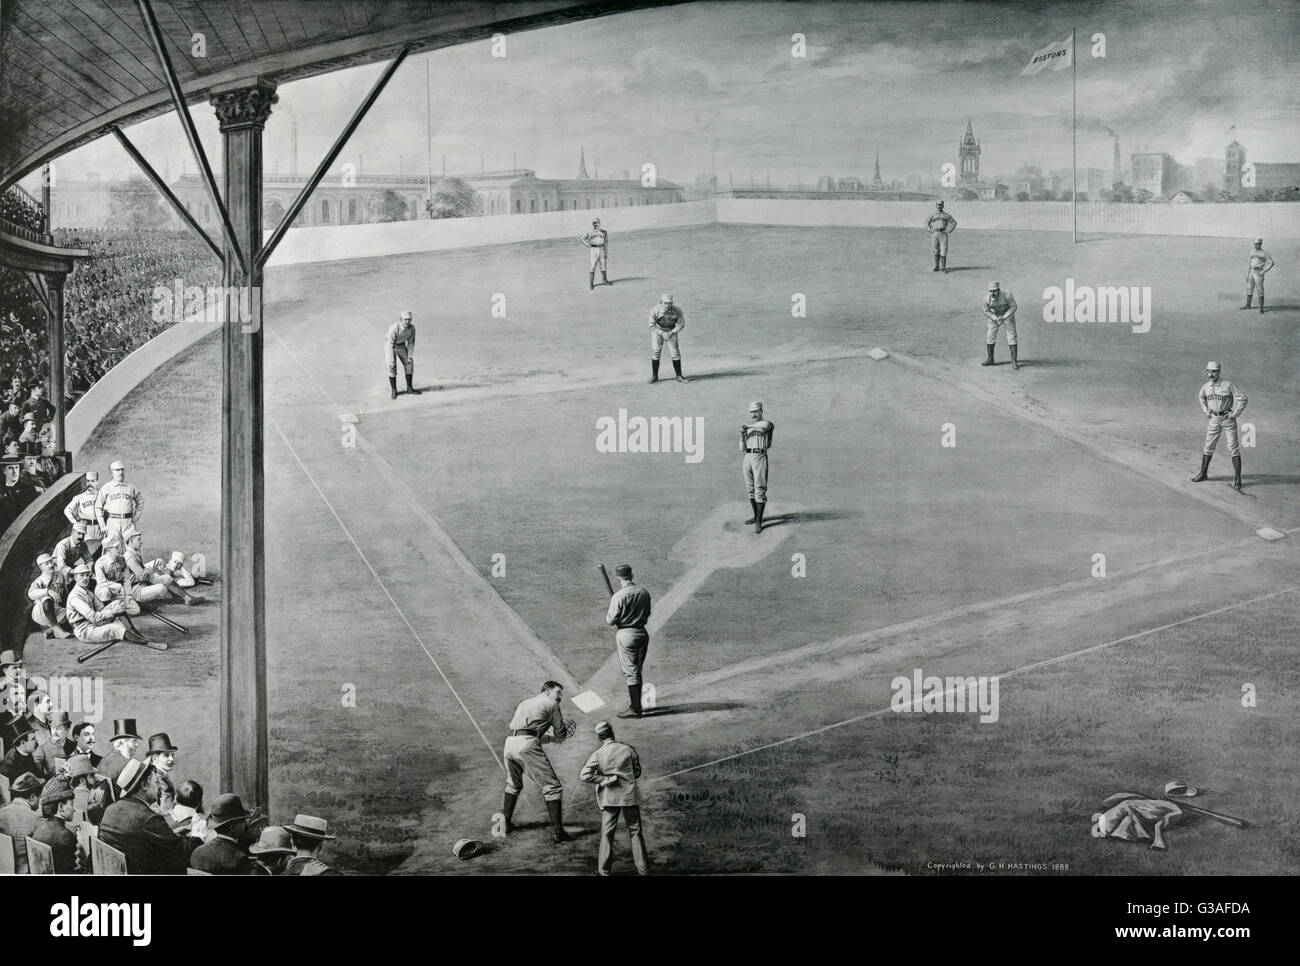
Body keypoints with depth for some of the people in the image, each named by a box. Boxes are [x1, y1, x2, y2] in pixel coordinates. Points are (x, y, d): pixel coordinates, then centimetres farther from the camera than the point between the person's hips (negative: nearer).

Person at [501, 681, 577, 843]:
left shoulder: (524, 702, 32)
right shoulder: (551, 705, 11)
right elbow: (561, 735, 8)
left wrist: (552, 738, 32)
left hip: (509, 743, 7)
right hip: (527, 746, -7)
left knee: (513, 786, 30)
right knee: (553, 787, -2)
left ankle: (505, 823, 35)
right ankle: (557, 832, -6)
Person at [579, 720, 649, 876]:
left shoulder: (597, 754, -7)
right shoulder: (628, 749, -4)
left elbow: (585, 775, -16)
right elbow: (637, 772, 6)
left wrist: (606, 779, -11)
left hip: (609, 797, -1)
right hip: (629, 795, 1)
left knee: (607, 833, 8)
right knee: (635, 831, 10)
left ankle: (604, 870, 10)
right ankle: (643, 869, 12)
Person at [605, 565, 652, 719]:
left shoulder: (619, 596, -17)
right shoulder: (644, 593, 2)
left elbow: (610, 621, -13)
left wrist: (607, 612, 7)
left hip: (626, 635, -6)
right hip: (642, 633, 6)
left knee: (630, 673, 0)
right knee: (636, 671, 18)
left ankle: (635, 709, 2)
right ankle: (635, 704, 28)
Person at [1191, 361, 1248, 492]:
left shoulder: (1228, 385, -15)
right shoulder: (1206, 386, 1)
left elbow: (1242, 398, -14)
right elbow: (1201, 398, 24)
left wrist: (1235, 413, -14)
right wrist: (1205, 411, 14)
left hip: (1228, 418, -5)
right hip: (1214, 419, 5)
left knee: (1233, 448, -5)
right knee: (1208, 446, 9)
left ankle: (1237, 478, -3)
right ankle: (1203, 473, 22)